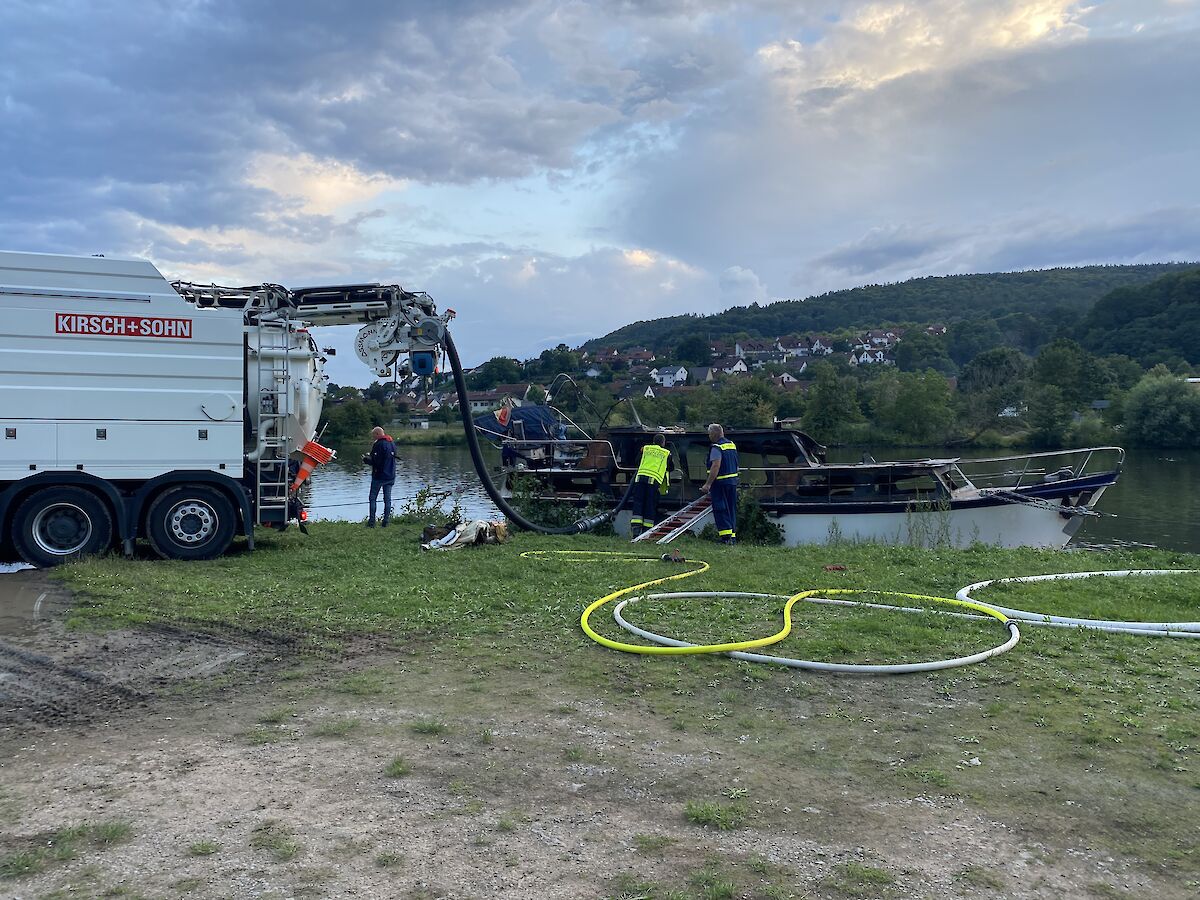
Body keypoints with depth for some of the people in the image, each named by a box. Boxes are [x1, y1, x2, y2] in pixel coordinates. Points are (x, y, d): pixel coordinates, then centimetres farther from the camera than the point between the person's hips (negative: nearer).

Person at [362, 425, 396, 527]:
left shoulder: (378, 444, -14)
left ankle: (371, 521, -1)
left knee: (372, 498, 2)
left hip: (379, 476, -7)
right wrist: (370, 456, 20)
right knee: (387, 499, 8)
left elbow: (375, 461, -19)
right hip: (390, 477, 7)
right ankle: (385, 521, 7)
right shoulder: (392, 444, 11)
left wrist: (366, 459, 0)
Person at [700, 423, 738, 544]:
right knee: (731, 509, 12)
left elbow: (715, 467, -24)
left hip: (720, 483, -8)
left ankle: (725, 534, -12)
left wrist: (708, 484, -24)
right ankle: (733, 536, 15)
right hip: (733, 481, 8)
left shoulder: (717, 448, -15)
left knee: (720, 509, -5)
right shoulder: (732, 445, 13)